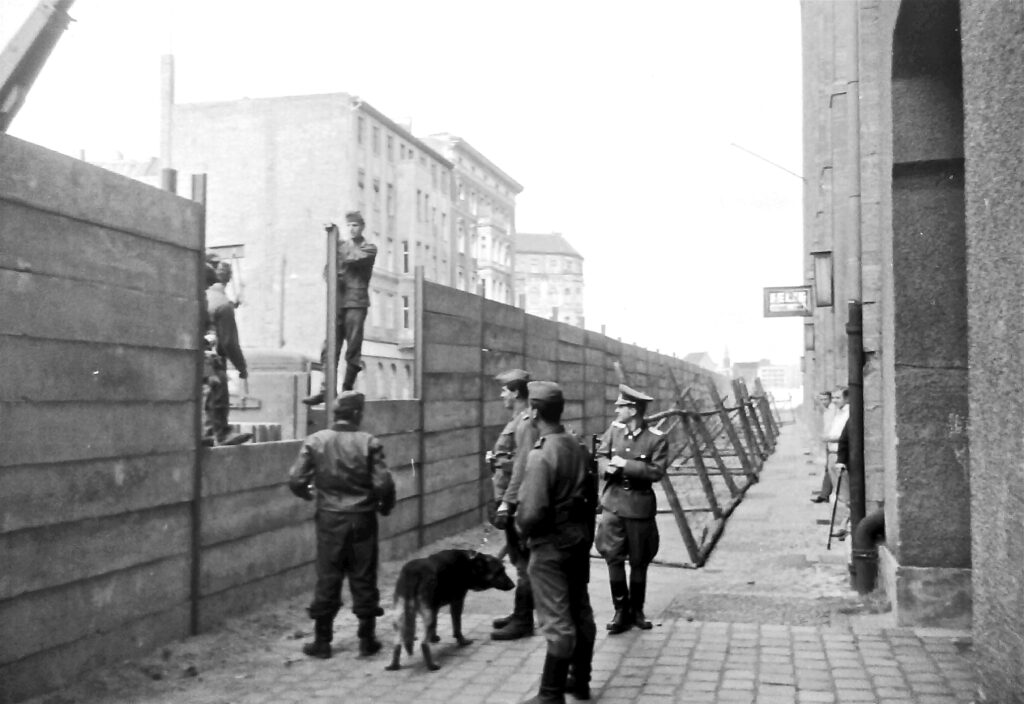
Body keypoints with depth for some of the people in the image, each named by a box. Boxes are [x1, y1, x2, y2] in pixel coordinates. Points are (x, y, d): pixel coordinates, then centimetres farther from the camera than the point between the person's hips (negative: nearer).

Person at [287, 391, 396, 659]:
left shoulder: (315, 441, -4)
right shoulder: (369, 443, -9)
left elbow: (296, 480, -7)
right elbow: (383, 483, -14)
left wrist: (310, 494, 13)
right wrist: (385, 506, 6)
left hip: (329, 518, 1)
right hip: (362, 518, -1)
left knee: (327, 579, 10)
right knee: (364, 579, 10)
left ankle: (322, 641, 16)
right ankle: (367, 639, 17)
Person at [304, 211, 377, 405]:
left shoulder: (369, 248, 6)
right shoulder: (340, 245, 17)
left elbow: (355, 258, -13)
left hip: (356, 303, -4)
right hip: (337, 302, 4)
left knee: (353, 347, -3)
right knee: (330, 347, -3)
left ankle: (347, 390, 4)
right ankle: (326, 390, -3)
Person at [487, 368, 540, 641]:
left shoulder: (526, 423, -16)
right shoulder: (516, 421, 14)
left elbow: (521, 467, -22)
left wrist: (506, 503, -23)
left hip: (517, 501, -10)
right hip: (511, 499, 10)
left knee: (523, 562, -2)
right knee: (519, 560, 18)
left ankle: (523, 621, 5)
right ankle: (520, 613, 29)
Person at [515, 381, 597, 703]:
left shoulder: (541, 455, -22)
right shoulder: (578, 446, 2)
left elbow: (532, 510, -25)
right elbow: (591, 493, 10)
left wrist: (521, 527, -5)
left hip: (551, 544, -8)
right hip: (579, 538, 8)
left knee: (557, 621, -1)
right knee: (580, 611, 17)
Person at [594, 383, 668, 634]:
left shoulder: (656, 438, -10)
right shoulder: (614, 429, 2)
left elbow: (657, 471, -16)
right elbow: (601, 456, 6)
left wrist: (625, 464, -20)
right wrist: (607, 467, -17)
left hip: (640, 506, -2)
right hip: (613, 503, 2)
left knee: (639, 561, 10)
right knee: (613, 557, -3)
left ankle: (636, 610, 28)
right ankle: (621, 611, 10)